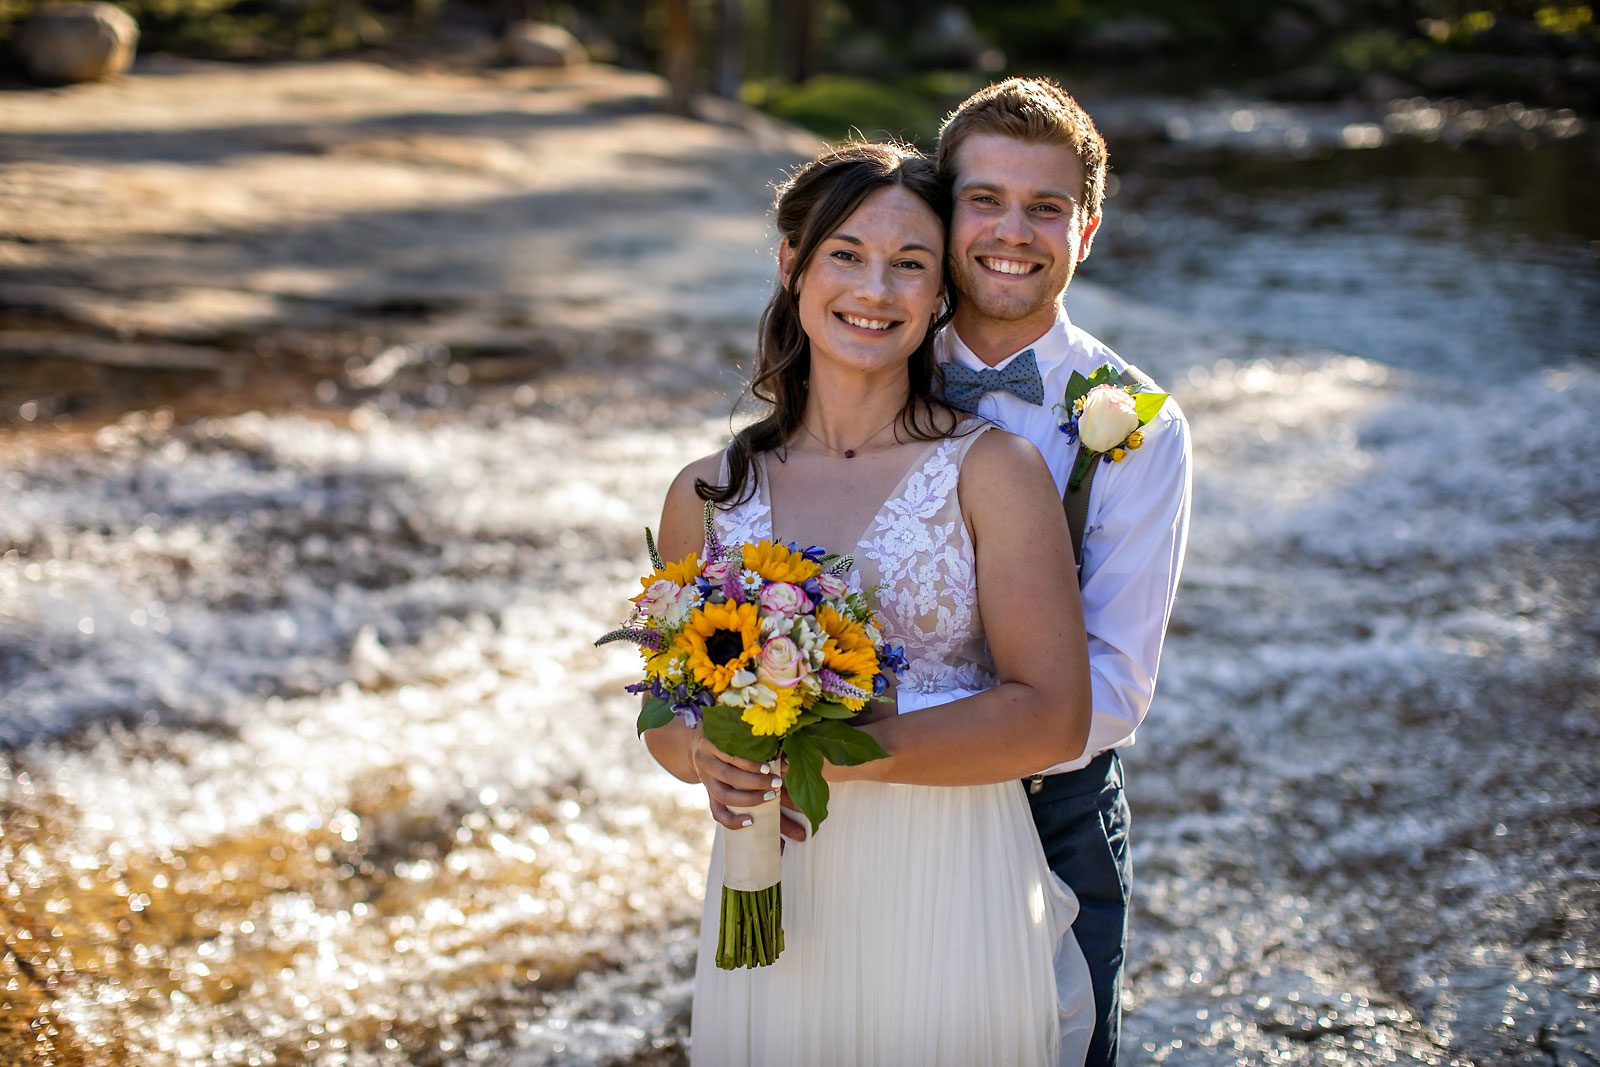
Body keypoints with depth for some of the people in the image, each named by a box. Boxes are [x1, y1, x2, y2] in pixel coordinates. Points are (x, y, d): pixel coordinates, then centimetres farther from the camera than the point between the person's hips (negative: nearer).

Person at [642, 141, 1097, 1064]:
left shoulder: (994, 471, -6)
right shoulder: (709, 497, 3)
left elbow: (1054, 717, -13)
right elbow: (667, 714, 12)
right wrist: (709, 755, -12)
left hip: (952, 909, -2)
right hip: (772, 908, 3)